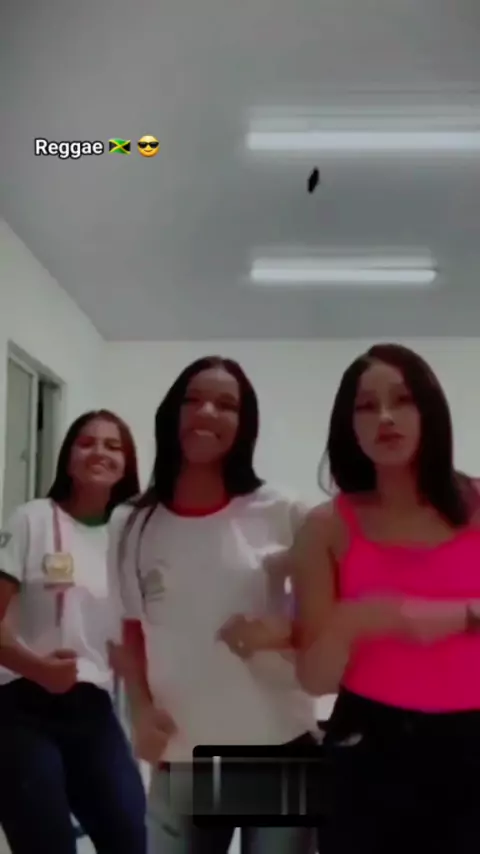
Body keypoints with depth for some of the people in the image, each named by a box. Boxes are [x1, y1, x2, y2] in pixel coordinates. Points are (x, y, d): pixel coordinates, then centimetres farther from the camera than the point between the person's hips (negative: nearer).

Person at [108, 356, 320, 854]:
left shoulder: (282, 516, -5)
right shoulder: (132, 526, 2)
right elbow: (134, 631, 11)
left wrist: (278, 636, -18)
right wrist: (141, 710, -3)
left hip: (280, 748, -1)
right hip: (179, 760, 2)